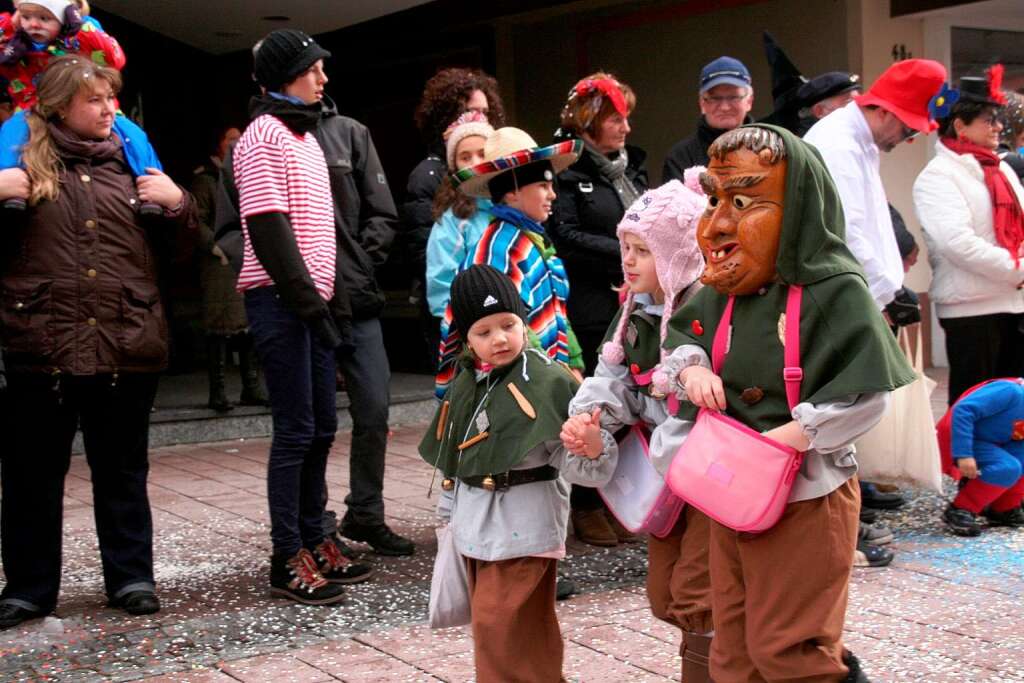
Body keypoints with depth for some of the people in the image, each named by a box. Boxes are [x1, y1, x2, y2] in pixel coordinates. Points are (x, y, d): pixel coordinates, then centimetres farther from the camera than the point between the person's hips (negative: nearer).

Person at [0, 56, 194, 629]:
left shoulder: (131, 162, 11)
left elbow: (182, 236, 20)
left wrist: (177, 202, -1)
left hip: (126, 345, 2)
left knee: (123, 471, 12)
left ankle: (132, 576, 23)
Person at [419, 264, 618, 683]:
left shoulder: (546, 381, -15)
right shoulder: (466, 382, 7)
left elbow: (572, 463, -20)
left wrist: (592, 448, -41)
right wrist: (451, 510, 21)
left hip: (522, 523, -7)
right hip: (474, 523, 7)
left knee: (499, 624, -8)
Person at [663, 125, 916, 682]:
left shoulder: (835, 291, -18)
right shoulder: (719, 295, 3)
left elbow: (866, 394, -23)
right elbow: (681, 333, 20)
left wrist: (788, 436, -24)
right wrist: (690, 368, -2)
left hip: (805, 500, -7)